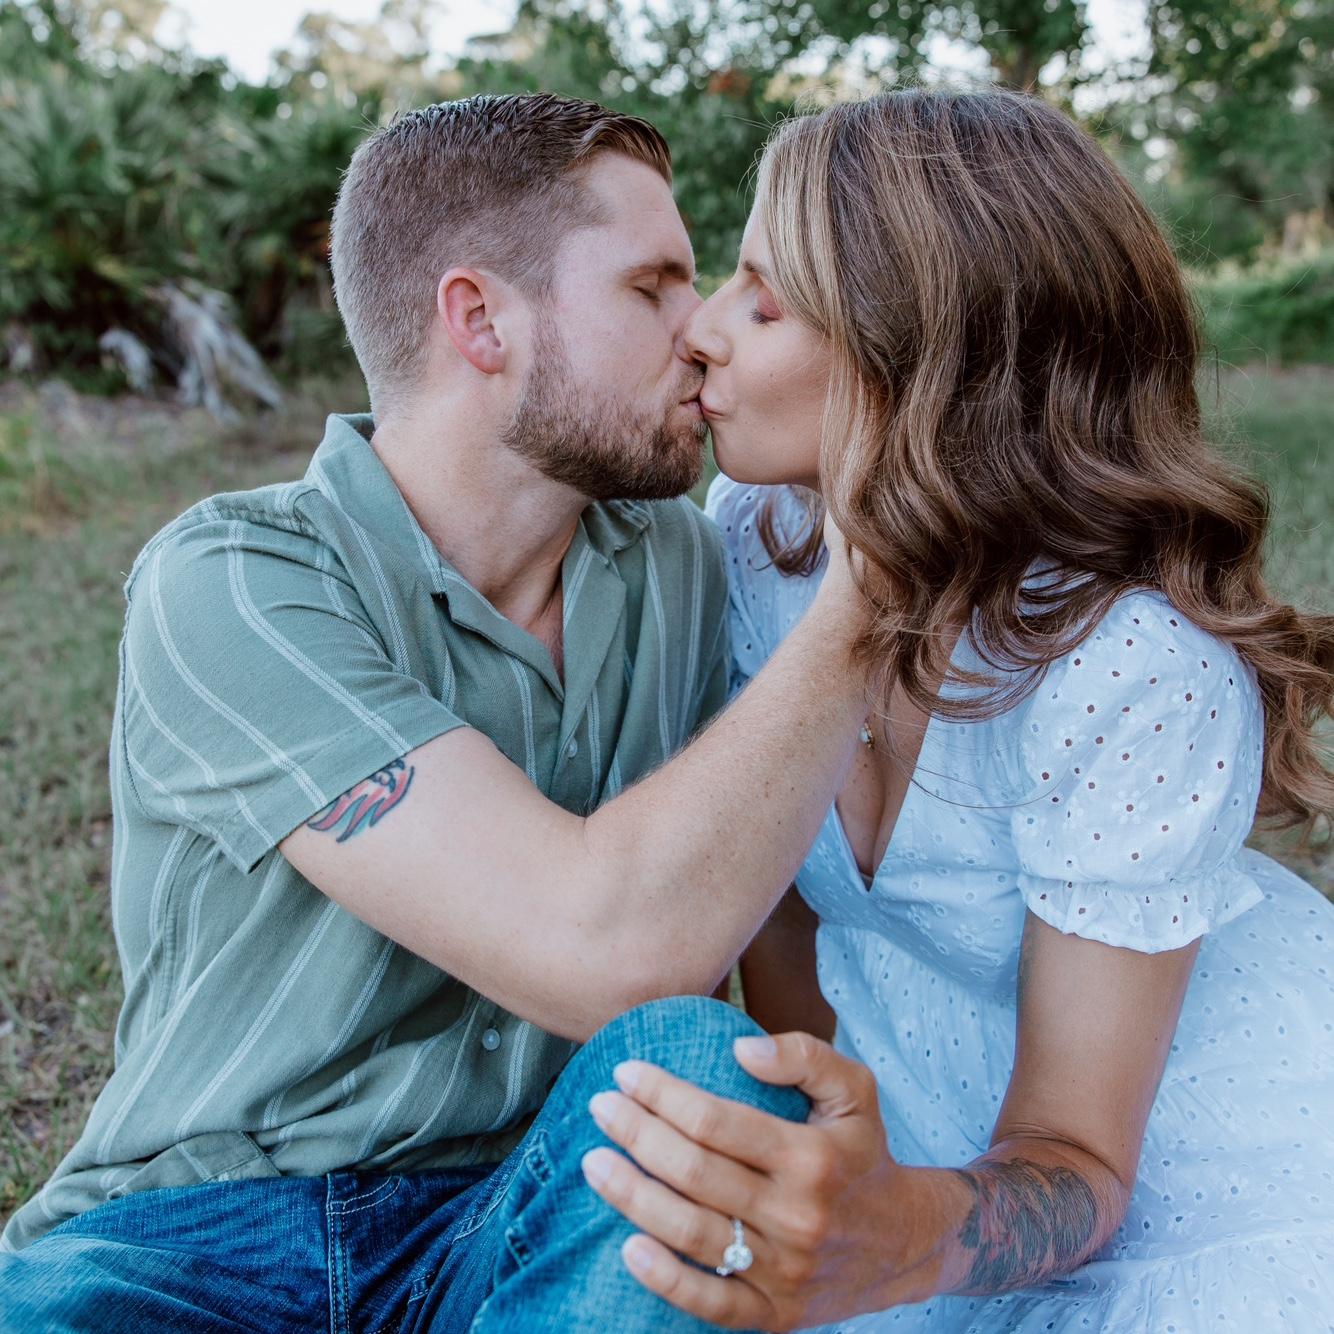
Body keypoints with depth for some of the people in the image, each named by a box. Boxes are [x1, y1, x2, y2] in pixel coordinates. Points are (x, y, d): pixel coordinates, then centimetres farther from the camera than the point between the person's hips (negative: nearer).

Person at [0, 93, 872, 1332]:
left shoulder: (678, 564, 3)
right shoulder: (233, 581, -16)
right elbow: (613, 948, -26)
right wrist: (864, 592, -18)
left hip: (514, 1226, 4)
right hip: (189, 1235, -3)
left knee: (700, 1061, -27)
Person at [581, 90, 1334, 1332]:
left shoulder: (1132, 663, -31)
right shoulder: (754, 533, -15)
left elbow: (1074, 1157, -25)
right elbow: (771, 898, -2)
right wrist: (811, 1174, -8)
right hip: (936, 1128, 4)